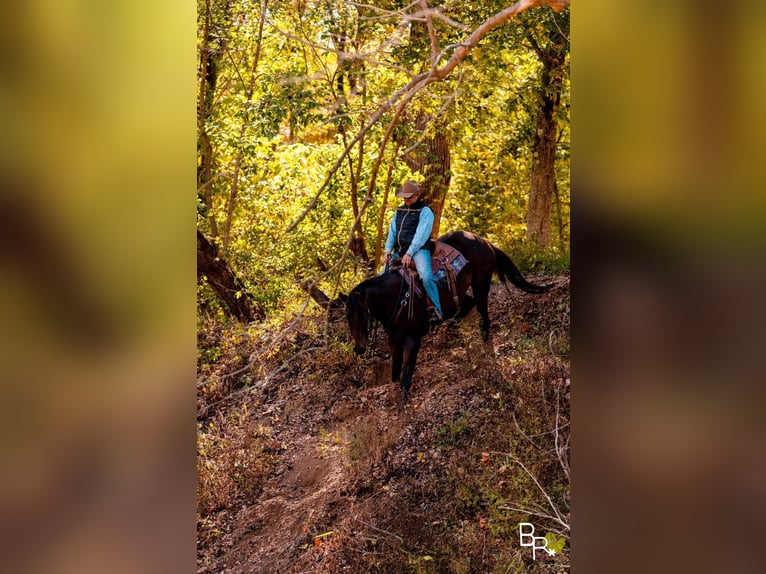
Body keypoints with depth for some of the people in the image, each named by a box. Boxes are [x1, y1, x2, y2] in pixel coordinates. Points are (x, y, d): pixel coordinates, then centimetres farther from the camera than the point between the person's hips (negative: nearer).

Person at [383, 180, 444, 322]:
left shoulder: (425, 211, -3)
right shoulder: (399, 211, 17)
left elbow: (421, 234, -13)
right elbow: (392, 232, 14)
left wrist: (409, 253, -22)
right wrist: (388, 250, -3)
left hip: (418, 250, -7)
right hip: (399, 251, 7)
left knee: (426, 276, -29)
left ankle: (437, 311, -25)